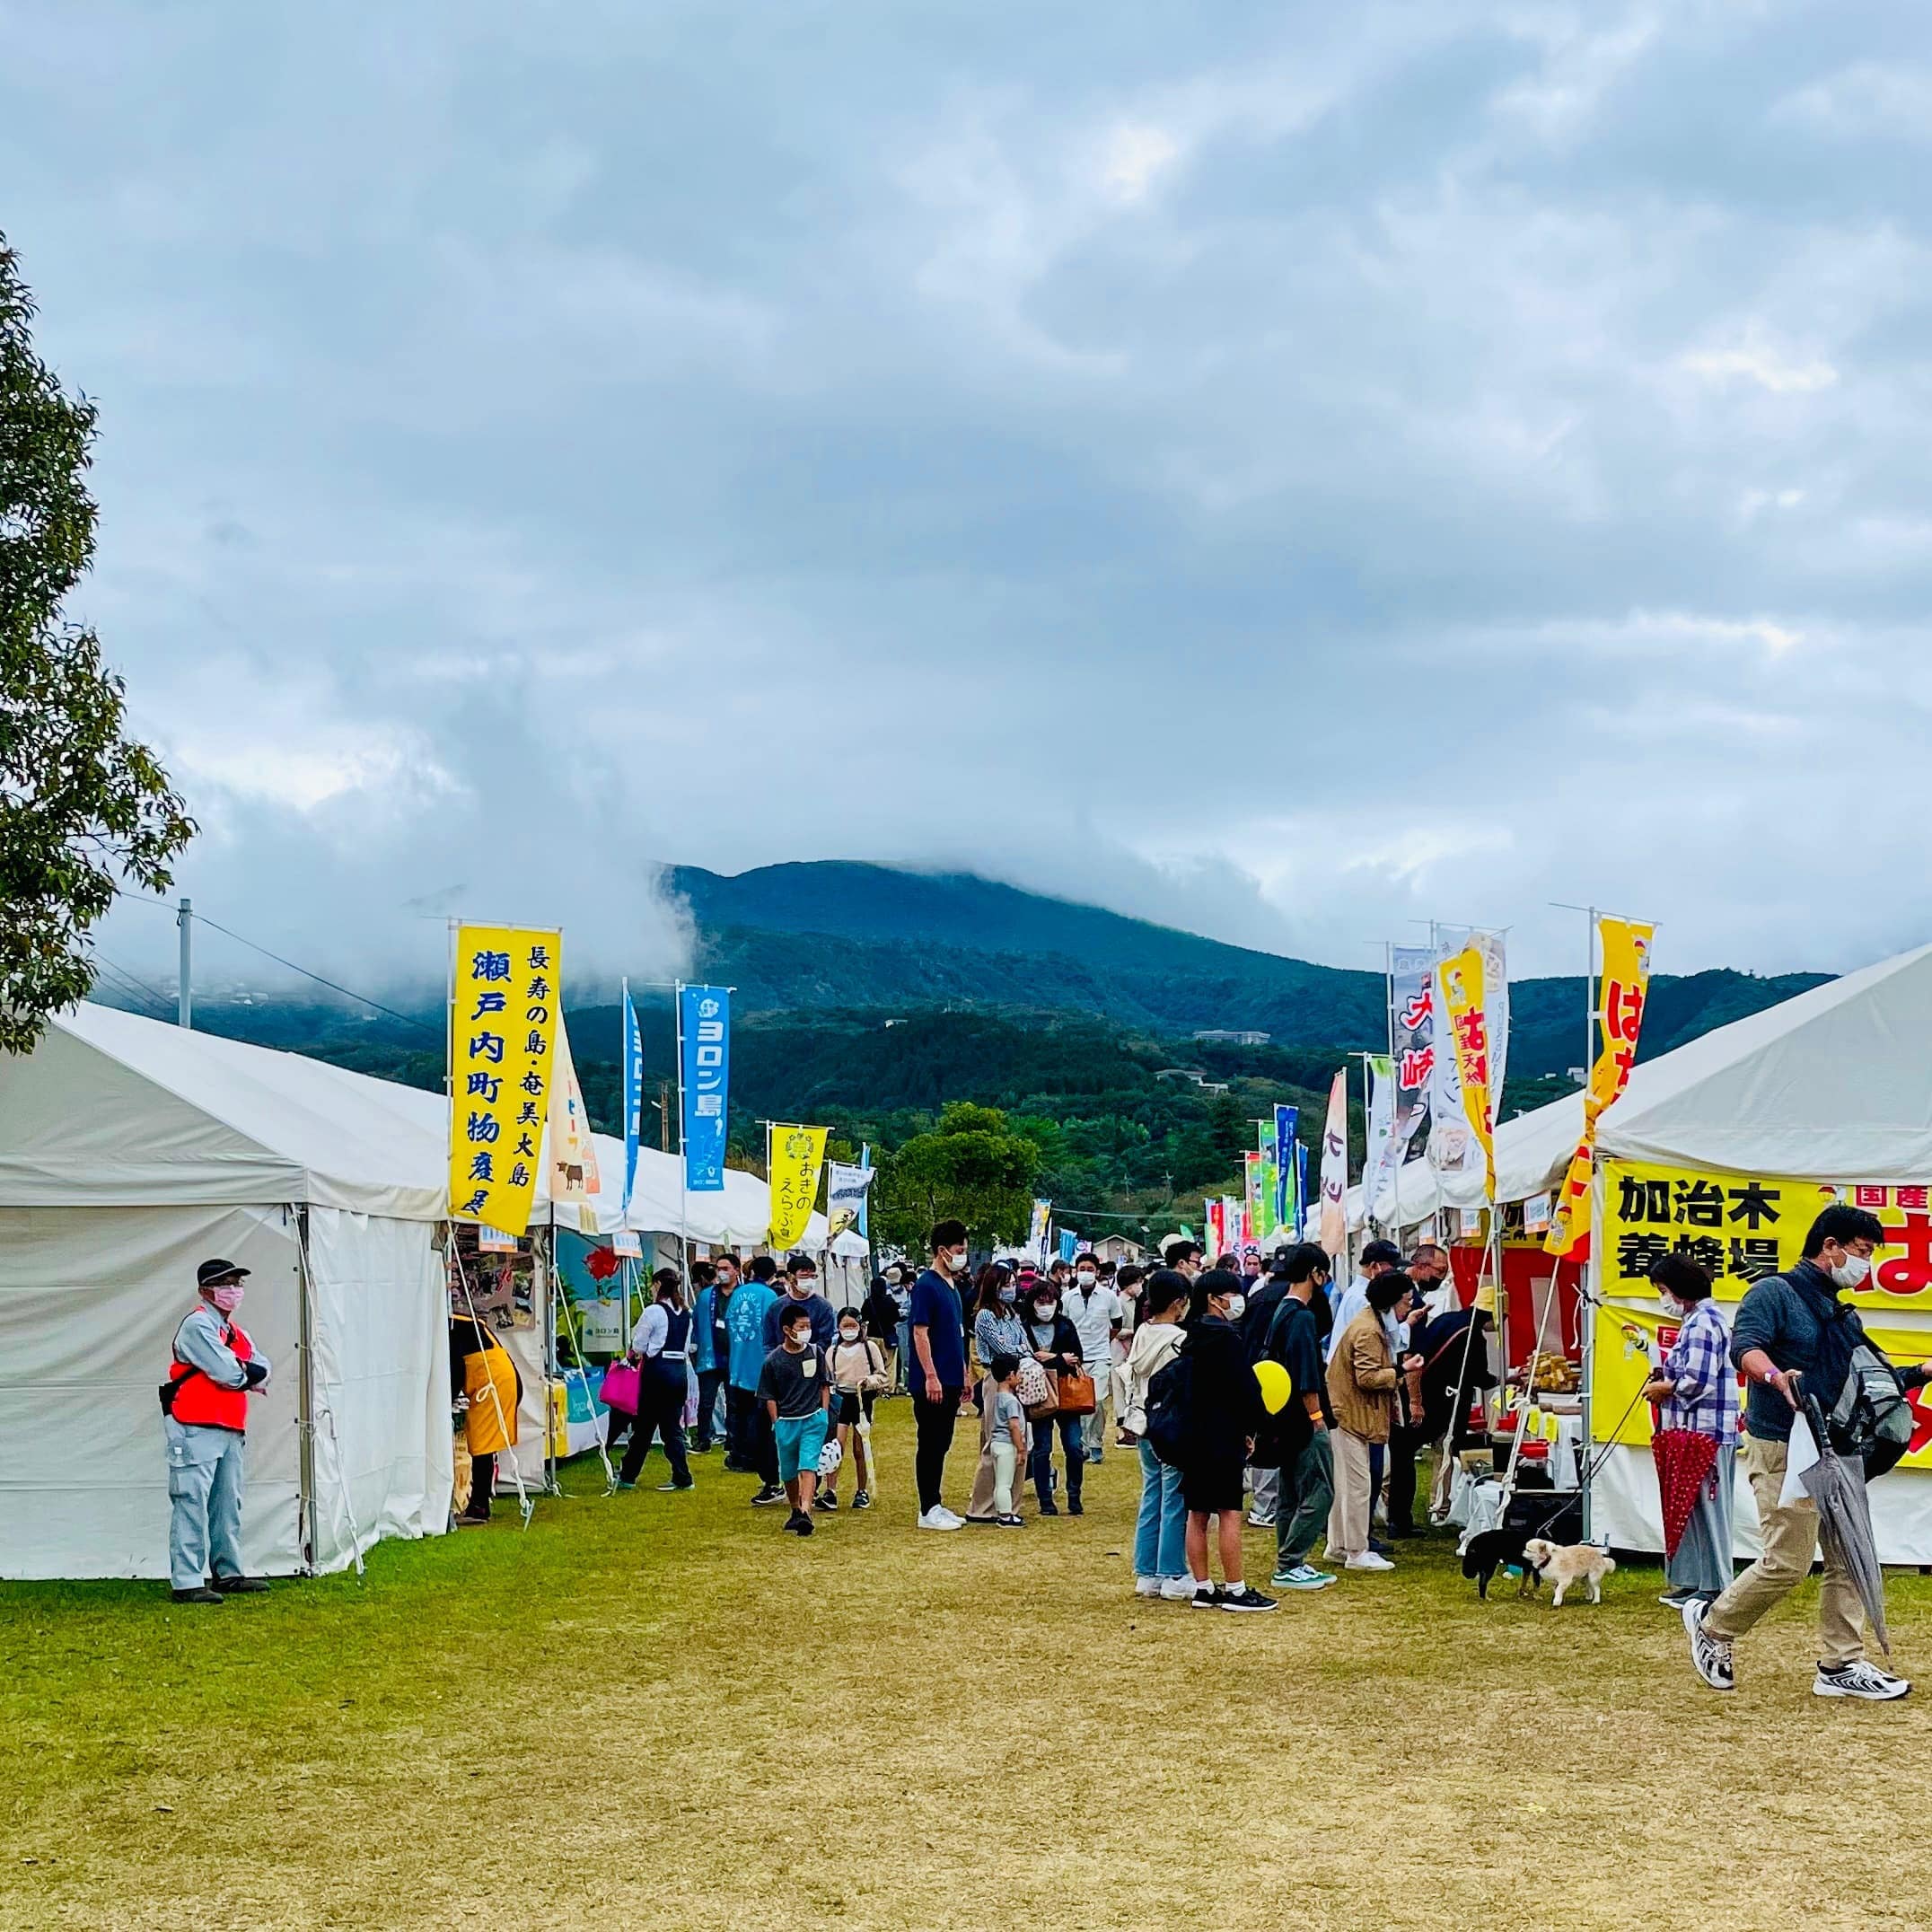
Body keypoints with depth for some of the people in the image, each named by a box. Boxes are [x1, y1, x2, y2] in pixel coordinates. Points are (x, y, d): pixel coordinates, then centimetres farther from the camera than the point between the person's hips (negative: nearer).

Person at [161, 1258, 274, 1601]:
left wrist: (243, 1372, -8)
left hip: (230, 1431, 10)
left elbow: (263, 1370, 12)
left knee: (228, 1505, 14)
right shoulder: (197, 1325, -9)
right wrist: (250, 1375, 2)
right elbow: (227, 1374, -17)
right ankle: (187, 1582, -12)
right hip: (196, 1429, -10)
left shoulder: (235, 1331, 20)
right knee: (192, 1504, -10)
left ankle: (228, 1573, 23)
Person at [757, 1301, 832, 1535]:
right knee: (788, 1472, 12)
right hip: (786, 1422, 1)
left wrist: (824, 1415, 3)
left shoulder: (815, 1352, 0)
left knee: (808, 1466, -13)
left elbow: (824, 1385, 9)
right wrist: (776, 1425, -3)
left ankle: (805, 1512, -21)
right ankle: (795, 1510, 33)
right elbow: (770, 1397, 2)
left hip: (813, 1420, 0)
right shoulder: (773, 1361, -5)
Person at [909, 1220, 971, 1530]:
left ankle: (935, 1505, 18)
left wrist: (963, 1374, 20)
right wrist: (931, 1376, -21)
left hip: (950, 1381, 9)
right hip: (932, 1383, -9)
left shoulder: (952, 1287, 15)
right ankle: (928, 1510, 0)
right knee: (930, 1444, -4)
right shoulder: (926, 1286, -12)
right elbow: (920, 1333, -17)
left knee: (941, 1445, 12)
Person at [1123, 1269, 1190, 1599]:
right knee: (1174, 1502, -1)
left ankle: (1146, 1575, 16)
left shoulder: (1141, 1334, 6)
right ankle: (1173, 1577, 3)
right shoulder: (1180, 1340, -16)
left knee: (1151, 1498, 13)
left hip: (1145, 1426, 7)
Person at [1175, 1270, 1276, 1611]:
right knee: (1229, 1513, -4)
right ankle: (1235, 1590, -1)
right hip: (1222, 1438, -8)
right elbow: (1246, 1389, -17)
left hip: (1194, 1437, 8)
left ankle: (1203, 1588, 14)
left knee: (1198, 1513, 9)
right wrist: (1250, 1428, -1)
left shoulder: (1193, 1337, 11)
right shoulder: (1225, 1337, -14)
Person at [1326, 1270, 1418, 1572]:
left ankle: (1338, 1547, 23)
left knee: (1343, 1483, 16)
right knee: (1358, 1485, -6)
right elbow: (1367, 1378, -24)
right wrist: (1400, 1370, -20)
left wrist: (1398, 1364, 6)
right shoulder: (1368, 1332, -19)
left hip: (1345, 1414, 11)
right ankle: (1357, 1553, -1)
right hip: (1350, 1415, -11)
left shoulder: (1373, 1323, 14)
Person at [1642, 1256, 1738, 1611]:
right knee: (1689, 1507, 12)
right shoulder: (1696, 1319, 18)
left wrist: (1664, 1388, -6)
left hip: (1705, 1432, -11)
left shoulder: (1702, 1322, -15)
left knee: (1705, 1507, -5)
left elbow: (1698, 1381, -21)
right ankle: (1691, 1581, 17)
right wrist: (1667, 1376, 10)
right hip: (1697, 1430, 11)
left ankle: (1713, 1587, -1)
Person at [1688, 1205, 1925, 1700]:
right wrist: (1776, 1376, -43)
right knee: (1788, 1562, -9)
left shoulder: (1845, 1317, 19)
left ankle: (1841, 1665, 11)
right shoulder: (1774, 1293, -7)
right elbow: (1745, 1344, -24)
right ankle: (1711, 1624, 12)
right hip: (1782, 1450, -8)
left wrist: (1920, 1372, 11)